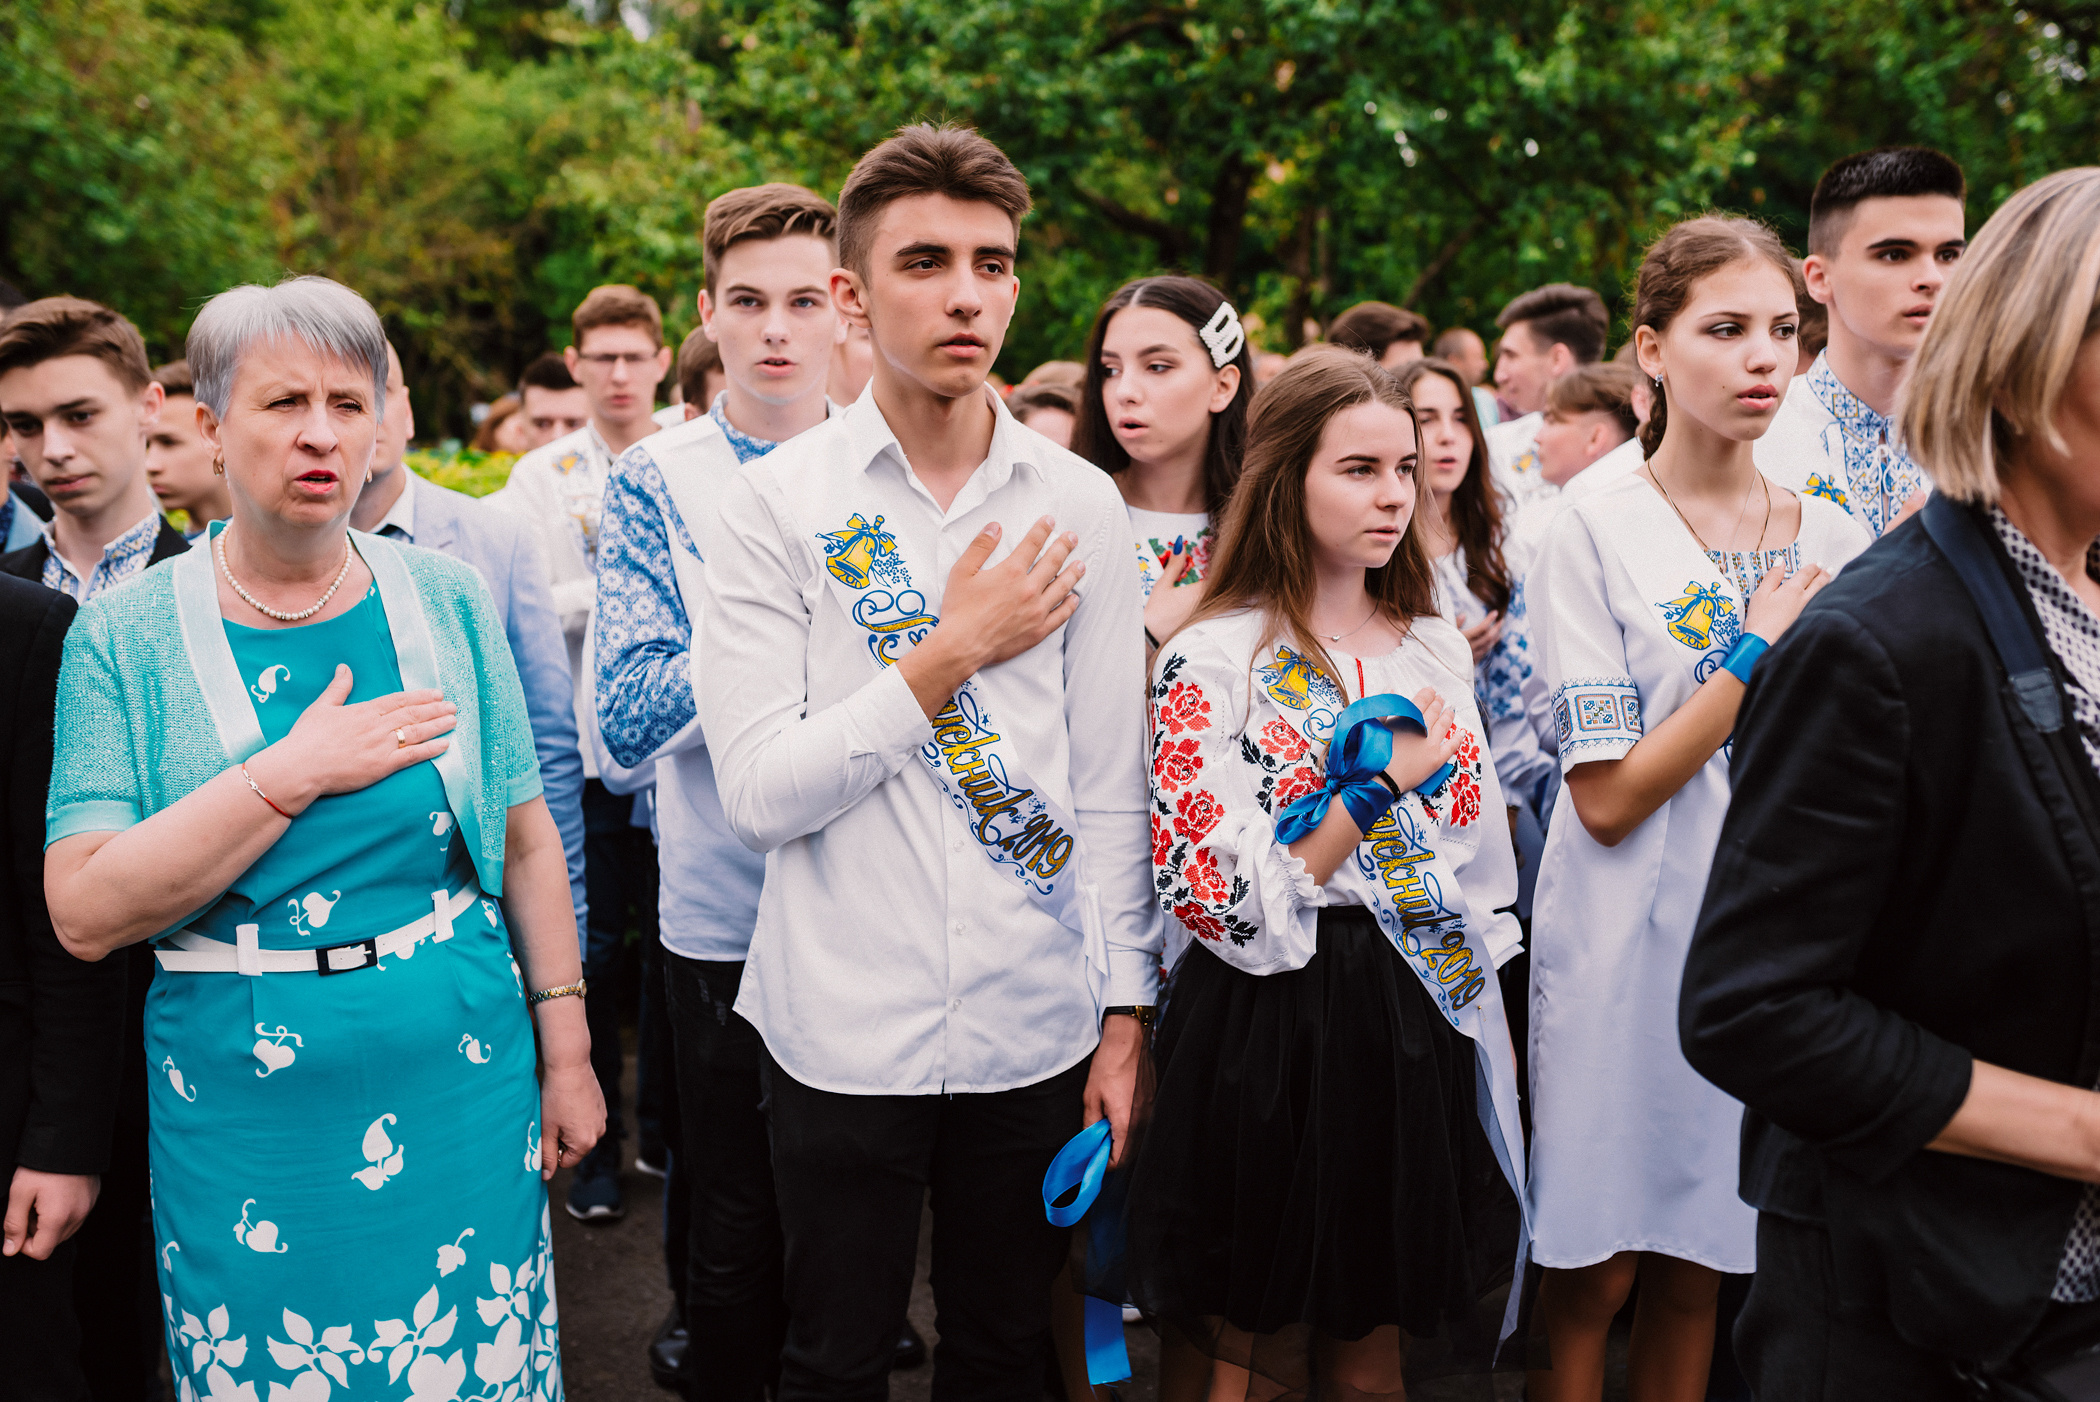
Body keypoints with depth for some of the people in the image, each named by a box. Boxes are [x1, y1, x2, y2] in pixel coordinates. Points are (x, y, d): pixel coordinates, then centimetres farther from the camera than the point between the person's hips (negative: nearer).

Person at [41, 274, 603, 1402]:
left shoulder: (445, 599, 1)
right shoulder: (125, 633, -4)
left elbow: (527, 841, 5)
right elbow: (85, 913, -12)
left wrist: (566, 1054, 4)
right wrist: (294, 772, -19)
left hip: (461, 1077, 1)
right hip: (243, 1113, -1)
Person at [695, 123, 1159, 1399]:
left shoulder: (1082, 506, 1)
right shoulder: (777, 502, -6)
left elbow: (1110, 785, 3)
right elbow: (761, 795, -12)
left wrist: (1125, 1007, 2)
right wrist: (952, 651, -13)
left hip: (1037, 1029, 2)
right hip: (843, 1030, -2)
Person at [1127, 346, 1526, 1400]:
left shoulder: (1437, 649, 8)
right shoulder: (1213, 660, -10)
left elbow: (1481, 873, 14)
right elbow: (1213, 898, -18)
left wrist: (1487, 1035, 11)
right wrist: (1382, 785, -19)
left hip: (1418, 1034, 5)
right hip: (1271, 1036, -5)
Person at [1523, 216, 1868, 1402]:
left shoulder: (1835, 542, 5)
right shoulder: (1597, 536, -8)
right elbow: (1609, 798, -14)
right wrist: (1758, 649, -14)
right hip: (1631, 949, -4)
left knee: (1697, 1277, 15)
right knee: (1591, 1278, 6)